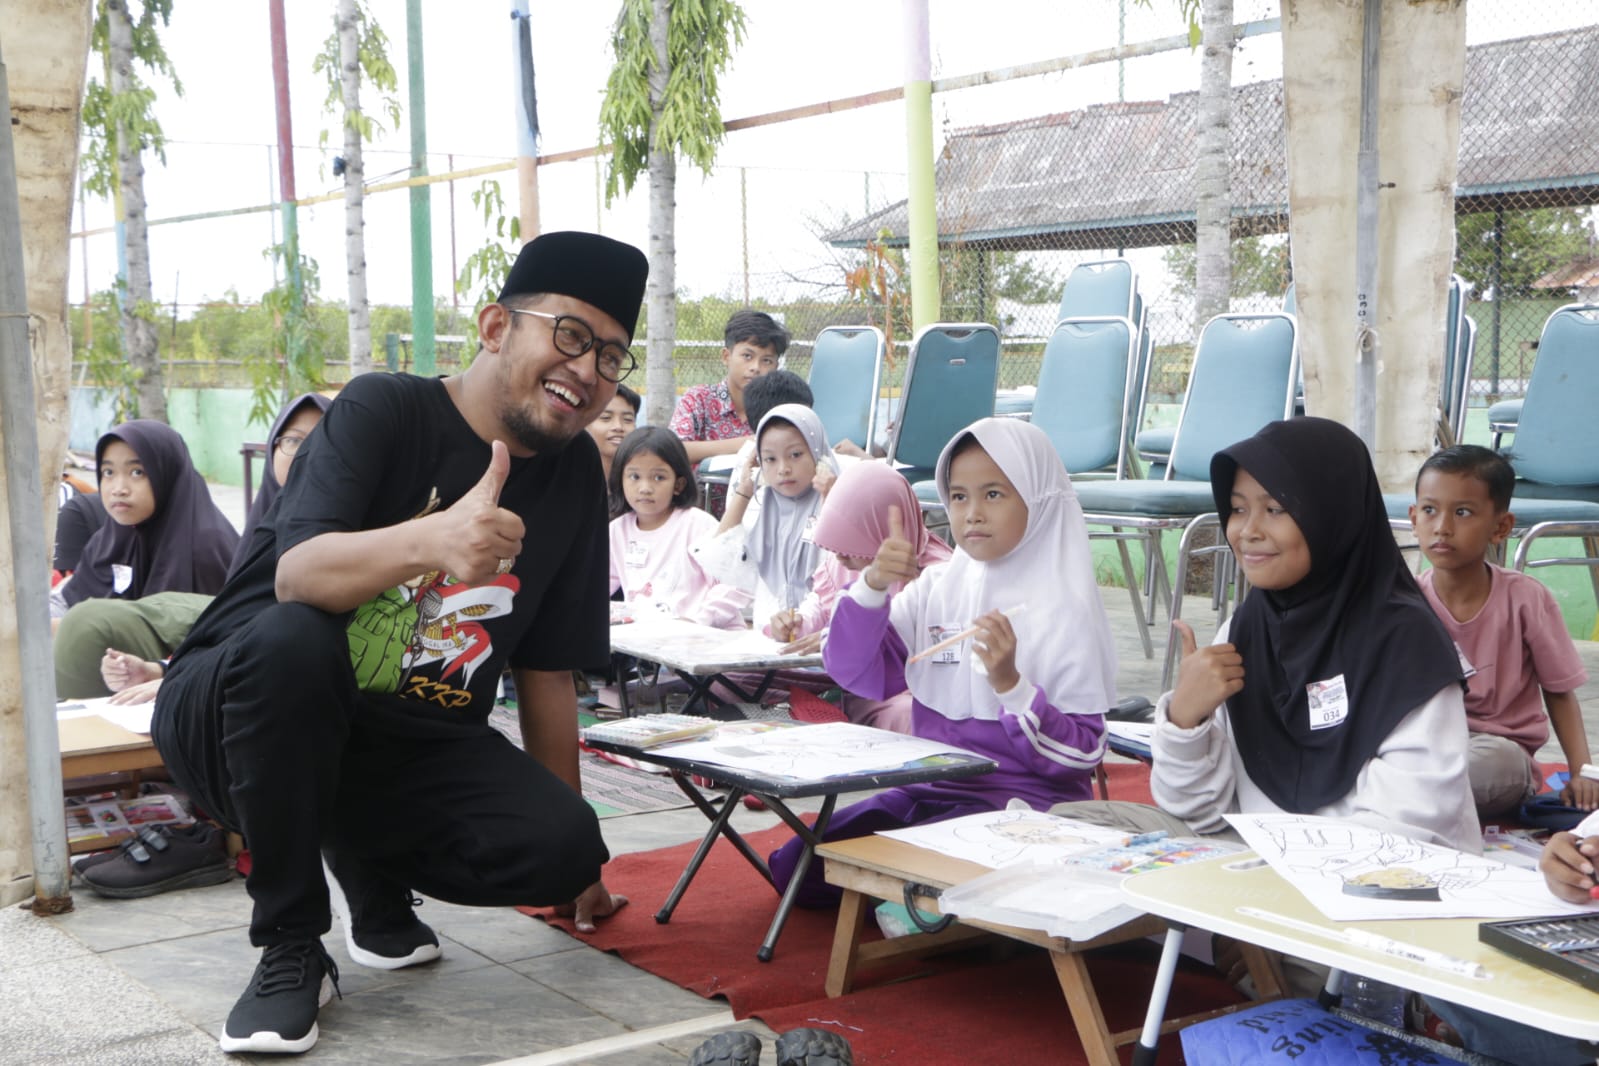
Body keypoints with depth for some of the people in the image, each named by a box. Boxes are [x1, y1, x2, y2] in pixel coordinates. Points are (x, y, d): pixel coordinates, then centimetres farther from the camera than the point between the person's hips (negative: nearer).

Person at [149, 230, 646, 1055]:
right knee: (291, 639, -38)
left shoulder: (573, 474, 3)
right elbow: (299, 574, -30)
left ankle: (372, 871, 10)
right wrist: (431, 538, -50)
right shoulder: (383, 410, -13)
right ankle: (290, 948, -18)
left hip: (409, 750, 4)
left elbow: (546, 668, 9)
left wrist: (568, 856, 12)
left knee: (564, 845, -21)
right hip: (236, 716, -4)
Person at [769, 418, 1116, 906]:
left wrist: (1010, 684, -26)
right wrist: (873, 585, -17)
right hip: (930, 791, 6)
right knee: (796, 865, -2)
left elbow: (1082, 757, -12)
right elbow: (856, 672, -2)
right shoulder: (937, 586, 5)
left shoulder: (1065, 611, -11)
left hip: (1023, 807, -6)